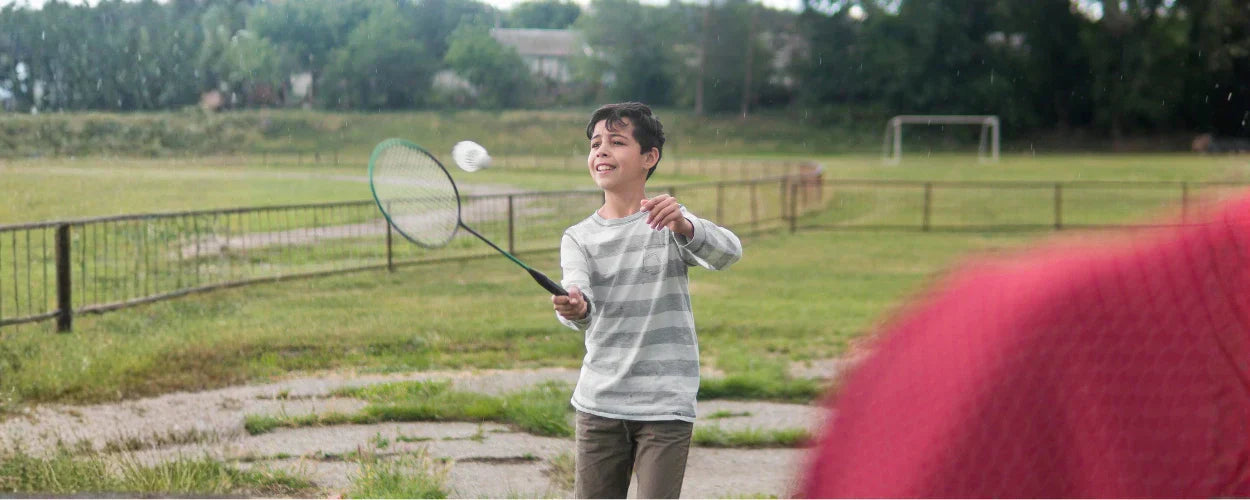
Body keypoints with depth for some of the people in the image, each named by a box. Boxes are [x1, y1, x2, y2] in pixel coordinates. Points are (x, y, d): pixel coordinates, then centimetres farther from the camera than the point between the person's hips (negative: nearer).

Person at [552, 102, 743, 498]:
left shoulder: (672, 223, -2)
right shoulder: (578, 238, 6)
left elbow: (728, 252, -21)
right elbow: (578, 291, -12)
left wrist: (684, 227, -43)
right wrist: (575, 308, -38)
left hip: (665, 405, -3)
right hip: (599, 403, 3)